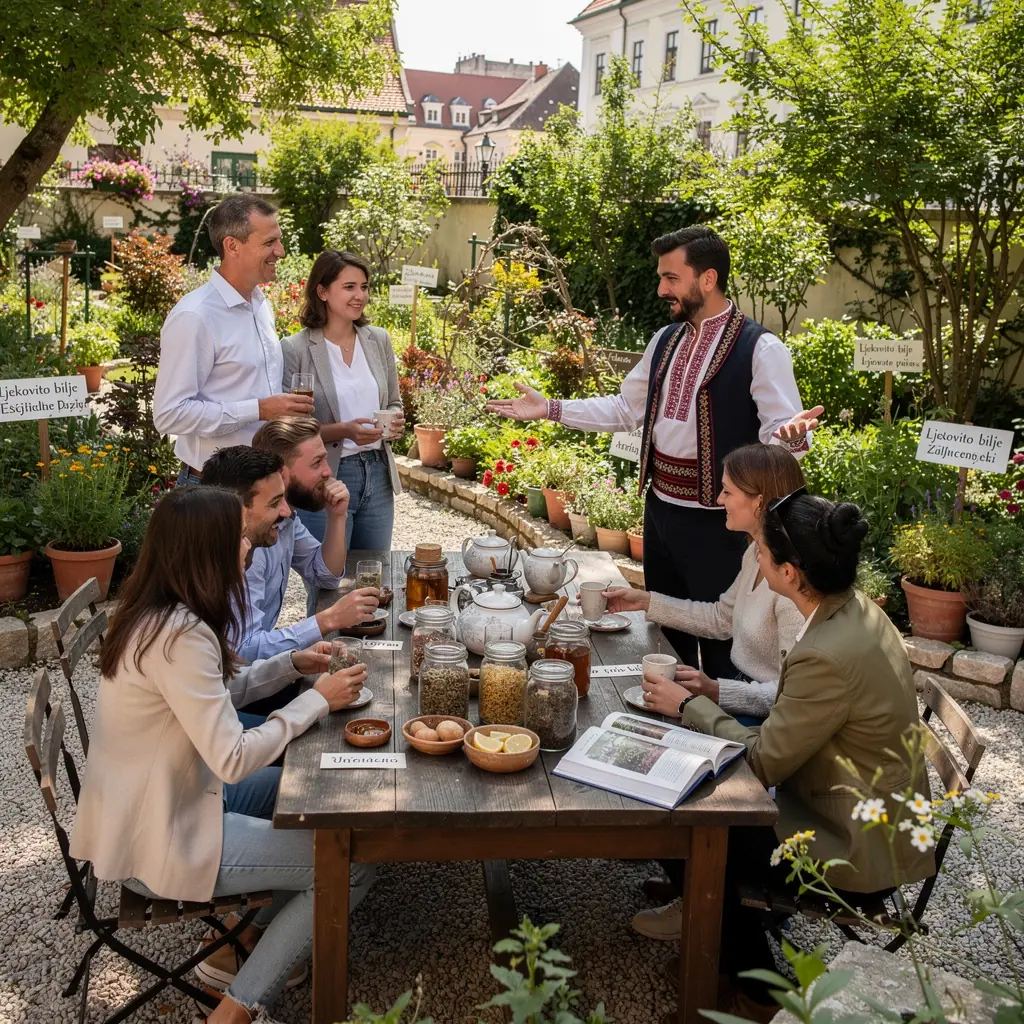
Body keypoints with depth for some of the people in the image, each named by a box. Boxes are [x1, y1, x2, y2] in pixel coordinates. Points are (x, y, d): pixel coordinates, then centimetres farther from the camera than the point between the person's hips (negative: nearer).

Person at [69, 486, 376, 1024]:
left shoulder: (155, 614, 2)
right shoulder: (179, 635, -29)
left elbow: (214, 694, 16)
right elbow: (233, 759, -29)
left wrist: (289, 664, 3)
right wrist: (317, 699, -17)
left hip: (162, 800, 10)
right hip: (157, 844, -10)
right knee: (353, 866, -6)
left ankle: (249, 942, 21)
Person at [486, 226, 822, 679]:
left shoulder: (759, 348, -14)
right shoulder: (665, 341, 9)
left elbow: (780, 432, -17)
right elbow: (625, 408, 15)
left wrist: (790, 433, -41)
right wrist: (550, 409, 9)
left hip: (716, 522, -7)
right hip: (660, 509, 7)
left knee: (720, 643, 3)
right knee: (667, 633, 20)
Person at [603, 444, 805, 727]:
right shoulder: (757, 553, 3)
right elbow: (722, 618, 17)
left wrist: (716, 690, -36)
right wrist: (645, 601, 13)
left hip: (768, 721, -8)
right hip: (743, 683, 8)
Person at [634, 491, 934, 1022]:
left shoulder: (827, 656, -34)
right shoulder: (854, 607, -6)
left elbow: (762, 762, -22)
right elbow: (792, 709, 6)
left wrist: (688, 705, -11)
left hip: (859, 850, -8)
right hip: (875, 816, 8)